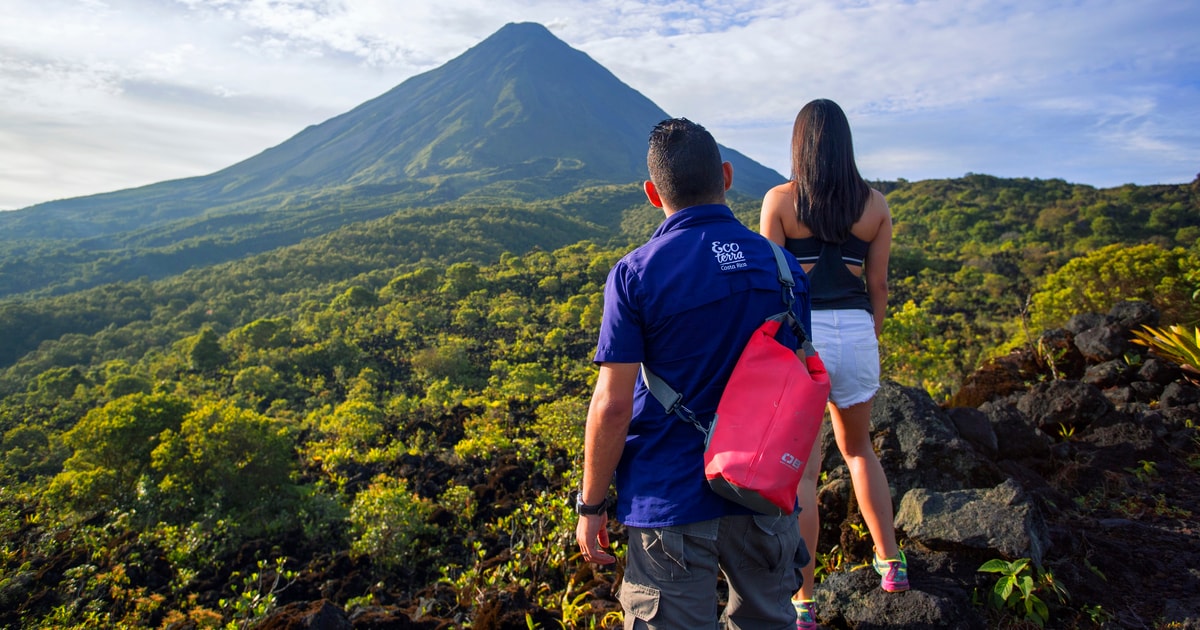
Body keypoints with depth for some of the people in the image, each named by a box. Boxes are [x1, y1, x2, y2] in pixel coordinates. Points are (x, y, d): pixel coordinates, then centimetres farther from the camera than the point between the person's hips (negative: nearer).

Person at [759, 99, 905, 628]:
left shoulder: (780, 199, -4)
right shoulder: (875, 204, 5)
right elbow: (877, 286, 8)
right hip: (855, 335, 4)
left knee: (801, 470, 4)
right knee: (857, 448, 28)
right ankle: (891, 562, 36)